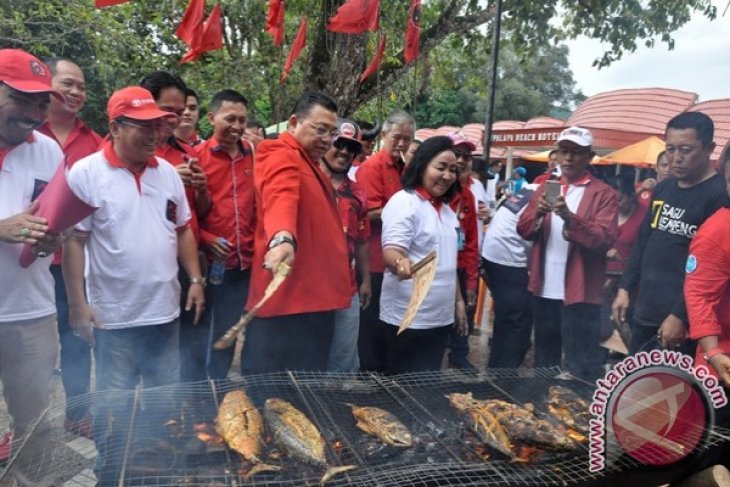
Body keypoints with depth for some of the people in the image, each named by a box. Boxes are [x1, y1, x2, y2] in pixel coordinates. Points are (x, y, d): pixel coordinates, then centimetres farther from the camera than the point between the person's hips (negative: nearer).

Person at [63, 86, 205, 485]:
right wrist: (77, 304, -11)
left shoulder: (167, 171, 5)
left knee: (165, 403, 17)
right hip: (114, 316, -4)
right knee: (114, 409, 9)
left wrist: (195, 279, 5)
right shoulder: (86, 173, -9)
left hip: (165, 311, 5)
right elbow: (74, 241, -9)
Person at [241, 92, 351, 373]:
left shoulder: (309, 163, 20)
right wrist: (282, 239, -53)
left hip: (313, 296, 10)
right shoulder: (282, 157, -12)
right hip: (288, 298, -10)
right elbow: (281, 200, -34)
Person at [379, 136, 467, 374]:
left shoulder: (446, 208, 14)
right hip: (407, 318, -7)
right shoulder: (404, 201, -11)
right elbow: (391, 251, -22)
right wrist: (401, 263, -44)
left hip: (441, 316, 8)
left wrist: (458, 301, 20)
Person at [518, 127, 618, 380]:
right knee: (544, 362, 18)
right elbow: (523, 230, 6)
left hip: (579, 293, -5)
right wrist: (538, 213, -15)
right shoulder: (545, 188, 12)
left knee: (580, 367, 2)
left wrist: (570, 218, -29)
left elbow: (605, 239, -15)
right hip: (545, 291, 5)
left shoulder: (603, 193, -3)